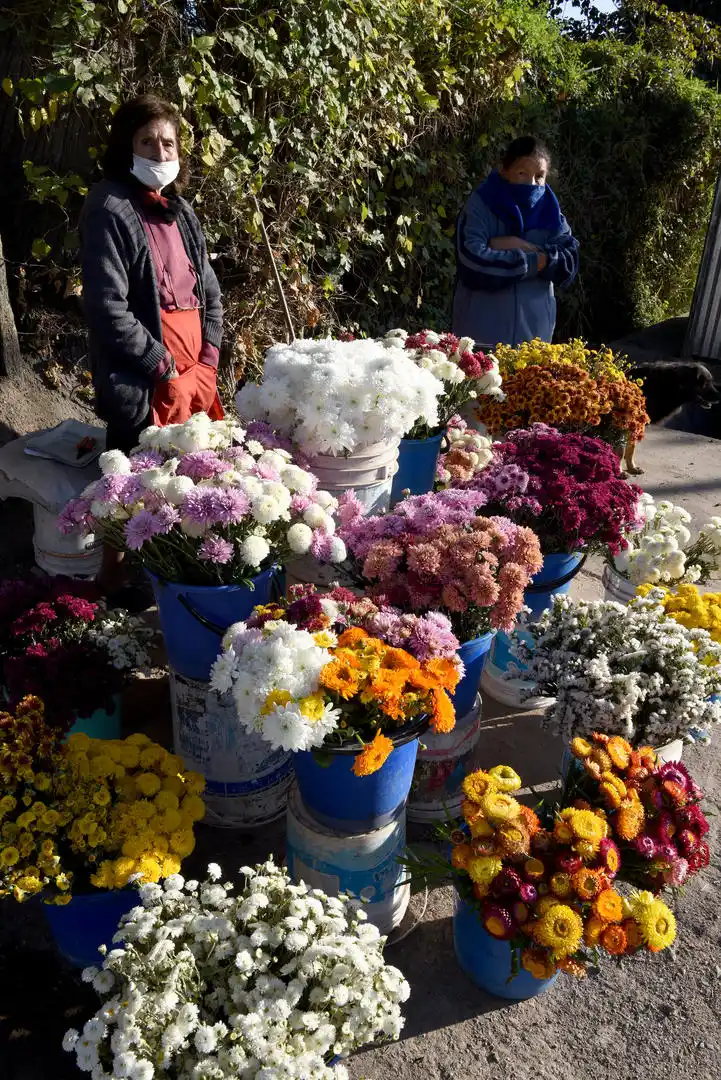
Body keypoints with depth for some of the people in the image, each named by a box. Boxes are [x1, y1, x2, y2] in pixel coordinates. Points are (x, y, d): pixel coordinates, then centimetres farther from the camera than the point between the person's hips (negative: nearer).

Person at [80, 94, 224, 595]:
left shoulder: (179, 210, 16)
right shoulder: (110, 209, -8)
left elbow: (210, 292, 17)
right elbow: (108, 308, -16)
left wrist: (207, 361, 3)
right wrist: (165, 368, -13)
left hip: (194, 374, 7)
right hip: (141, 381, -7)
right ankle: (120, 586, 15)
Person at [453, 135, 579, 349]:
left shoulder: (549, 213, 8)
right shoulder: (481, 207, -4)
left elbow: (569, 263, -3)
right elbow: (472, 263, -19)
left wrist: (524, 248, -15)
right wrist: (535, 261, -10)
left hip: (534, 334, 4)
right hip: (480, 335, -3)